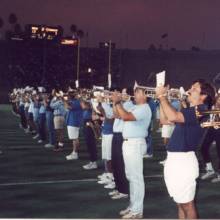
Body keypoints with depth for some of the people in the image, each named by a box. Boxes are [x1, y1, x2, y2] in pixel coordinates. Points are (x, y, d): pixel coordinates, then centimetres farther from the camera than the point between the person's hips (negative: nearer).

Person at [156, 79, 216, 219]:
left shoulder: (200, 110, -16)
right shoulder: (191, 111, 15)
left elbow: (173, 117, -31)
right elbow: (165, 119, 22)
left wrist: (162, 96, -18)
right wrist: (162, 98, 12)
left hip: (183, 160, -10)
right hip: (174, 159, 10)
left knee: (187, 204, -1)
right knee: (181, 203, 18)